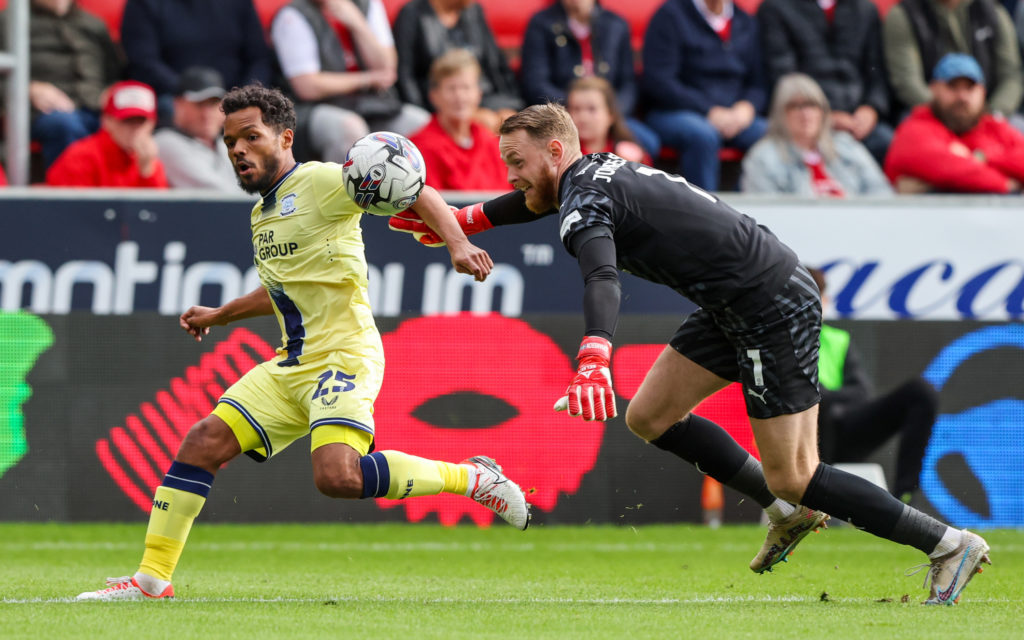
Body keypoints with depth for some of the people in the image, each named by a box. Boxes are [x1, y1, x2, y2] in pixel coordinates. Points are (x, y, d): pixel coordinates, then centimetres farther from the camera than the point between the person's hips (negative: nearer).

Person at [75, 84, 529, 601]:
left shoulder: (319, 182, -9)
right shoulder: (263, 212, 18)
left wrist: (457, 243, -30)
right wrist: (219, 316, 42)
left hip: (344, 356, -8)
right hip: (291, 365, 8)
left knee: (337, 476, -29)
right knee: (203, 442, -3)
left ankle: (469, 477, -10)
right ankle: (151, 578, 3)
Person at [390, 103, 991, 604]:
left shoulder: (583, 206, -17)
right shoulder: (598, 171, 12)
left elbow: (603, 281, -39)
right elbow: (542, 199, 37)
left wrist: (593, 360, -55)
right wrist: (456, 221, 36)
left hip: (776, 307, -10)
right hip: (734, 310, 10)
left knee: (793, 479, -6)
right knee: (649, 417, 14)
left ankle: (951, 545, -1)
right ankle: (789, 513, 21)